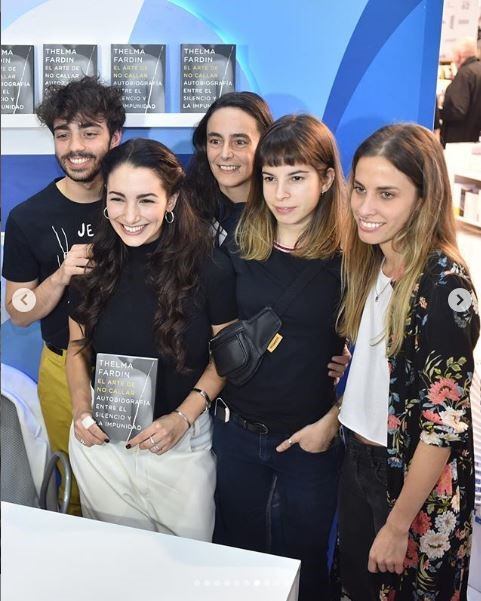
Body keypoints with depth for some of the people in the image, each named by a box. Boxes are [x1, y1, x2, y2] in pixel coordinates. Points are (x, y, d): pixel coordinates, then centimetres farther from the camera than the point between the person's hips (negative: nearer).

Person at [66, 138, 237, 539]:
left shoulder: (210, 269, -14)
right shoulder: (95, 264, -4)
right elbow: (77, 347, 8)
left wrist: (183, 417, -16)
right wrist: (81, 408, -7)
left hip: (182, 445, -2)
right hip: (100, 442, 3)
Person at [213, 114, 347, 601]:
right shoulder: (238, 249, -2)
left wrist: (330, 423, -12)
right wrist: (218, 400, 0)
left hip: (311, 437, -3)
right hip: (237, 428, 3)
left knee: (302, 560, 17)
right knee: (235, 550, 22)